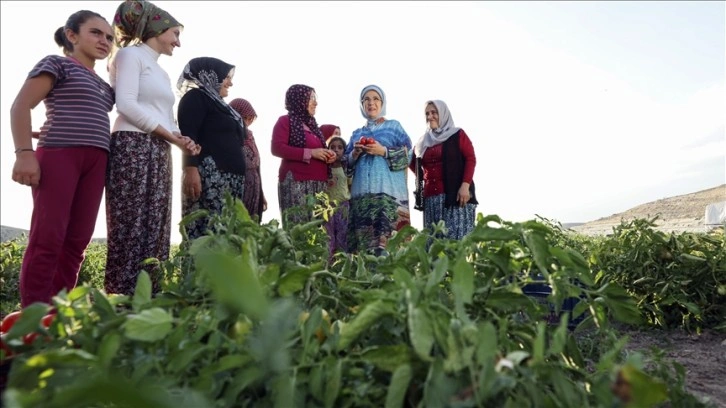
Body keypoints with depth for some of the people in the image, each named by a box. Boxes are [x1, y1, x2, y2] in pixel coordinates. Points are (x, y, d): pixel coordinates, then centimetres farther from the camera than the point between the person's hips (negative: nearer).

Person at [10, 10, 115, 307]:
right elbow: (21, 106, -2)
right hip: (59, 154, -6)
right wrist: (24, 152, -14)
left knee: (77, 240, 1)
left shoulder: (102, 85, 25)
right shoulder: (57, 64, 6)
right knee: (48, 237, -10)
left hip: (95, 162, 6)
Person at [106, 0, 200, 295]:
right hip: (132, 148, -8)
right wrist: (171, 136, -10)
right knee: (130, 228, -11)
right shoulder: (131, 54, 2)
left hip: (158, 153, 8)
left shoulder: (160, 72, 26)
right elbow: (126, 104, -11)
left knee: (154, 230, 2)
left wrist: (181, 140, 2)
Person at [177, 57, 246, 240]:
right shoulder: (196, 97, 3)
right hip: (209, 176, -9)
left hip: (230, 178, 9)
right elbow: (188, 136, -10)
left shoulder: (219, 104, 29)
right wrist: (191, 169, -21)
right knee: (207, 232, -16)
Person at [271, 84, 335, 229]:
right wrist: (310, 153, -15)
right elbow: (277, 148, -10)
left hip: (318, 184, 7)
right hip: (296, 183, -7)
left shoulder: (312, 124, 24)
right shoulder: (286, 121, 4)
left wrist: (328, 155, 6)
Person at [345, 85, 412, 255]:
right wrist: (354, 154, -1)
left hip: (389, 191, -4)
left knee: (386, 237, -15)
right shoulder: (357, 133, 22)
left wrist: (384, 151, -9)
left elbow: (408, 155, 2)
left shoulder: (394, 126, 12)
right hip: (361, 193, 4)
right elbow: (347, 165, 19)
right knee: (362, 237, -2)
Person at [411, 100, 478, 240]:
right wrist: (423, 177, 6)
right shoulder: (423, 140, 19)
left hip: (455, 194, -4)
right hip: (430, 197, 5)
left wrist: (465, 185, -15)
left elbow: (471, 159, -2)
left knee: (457, 237, -10)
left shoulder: (457, 135, 7)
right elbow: (413, 162, 27)